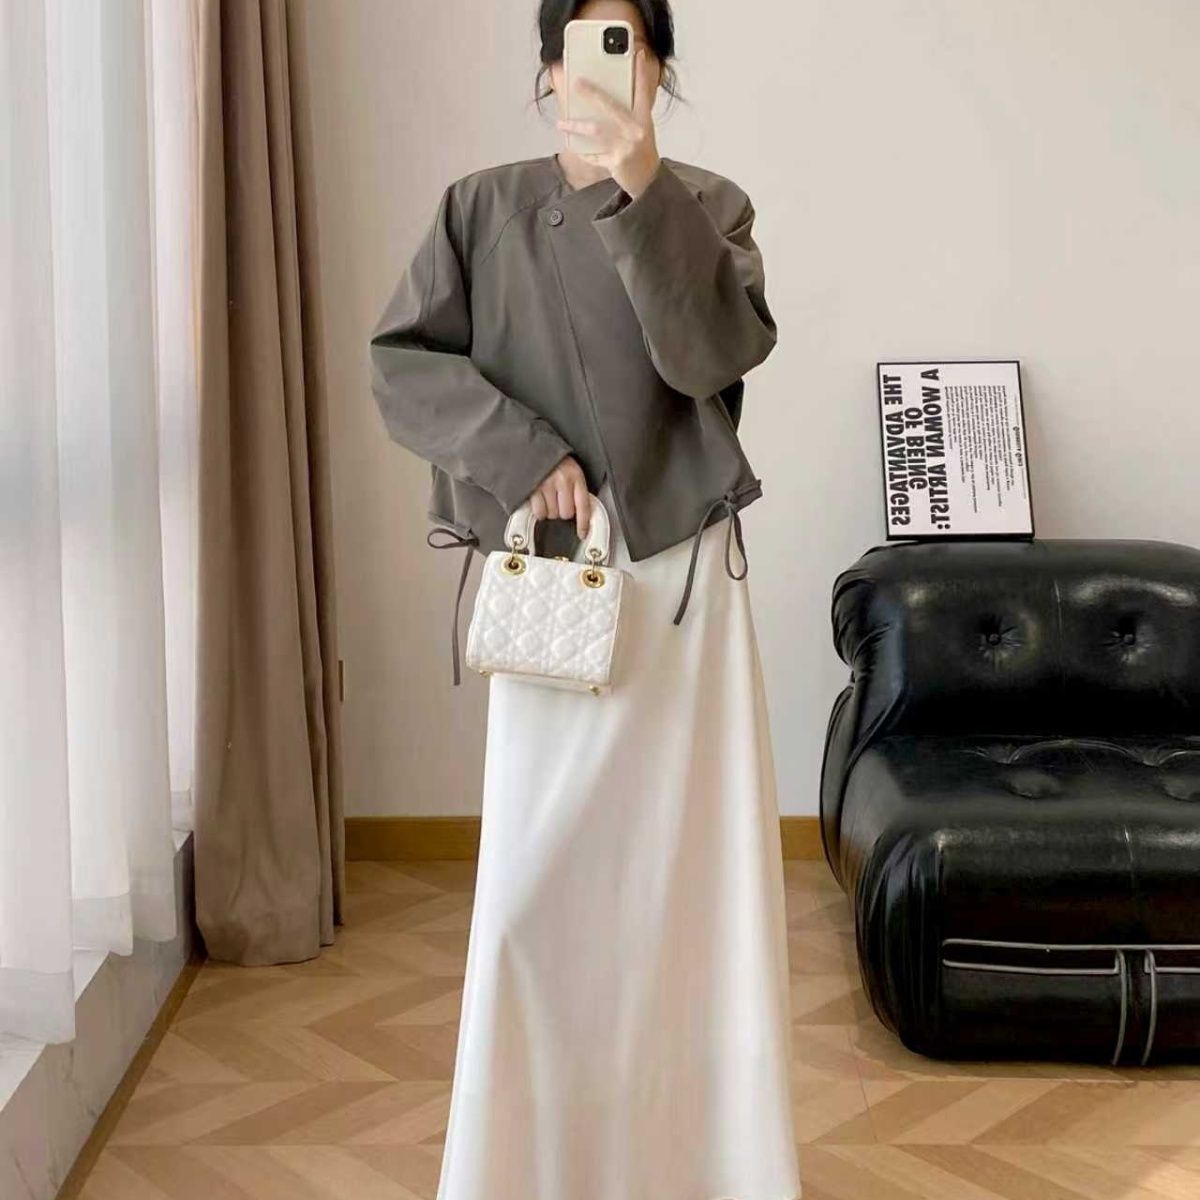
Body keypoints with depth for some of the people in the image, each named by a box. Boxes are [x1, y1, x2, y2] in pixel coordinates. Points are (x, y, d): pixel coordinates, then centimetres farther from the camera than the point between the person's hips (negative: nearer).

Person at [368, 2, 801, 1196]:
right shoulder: (484, 206, 4)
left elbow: (716, 354, -14)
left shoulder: (707, 204, 3)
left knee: (691, 859, 4)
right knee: (539, 869, 1)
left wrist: (643, 189, -23)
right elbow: (398, 365, -1)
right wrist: (522, 453, -13)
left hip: (682, 571, 0)